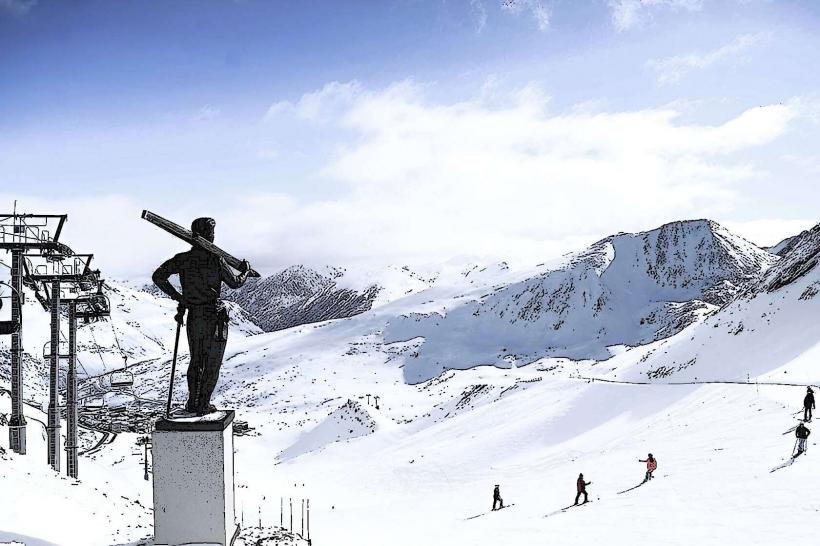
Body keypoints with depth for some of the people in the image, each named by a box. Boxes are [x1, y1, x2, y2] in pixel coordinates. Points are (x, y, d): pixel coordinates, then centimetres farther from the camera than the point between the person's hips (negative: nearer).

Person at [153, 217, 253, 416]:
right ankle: (203, 405, 7)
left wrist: (176, 296, 5)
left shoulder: (182, 259, 0)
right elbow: (235, 283, -2)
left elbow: (158, 276, -3)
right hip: (215, 317, -4)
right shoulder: (216, 259, -12)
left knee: (195, 361, 19)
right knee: (212, 364, 7)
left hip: (193, 317, 5)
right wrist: (245, 271, 18)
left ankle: (192, 403, 20)